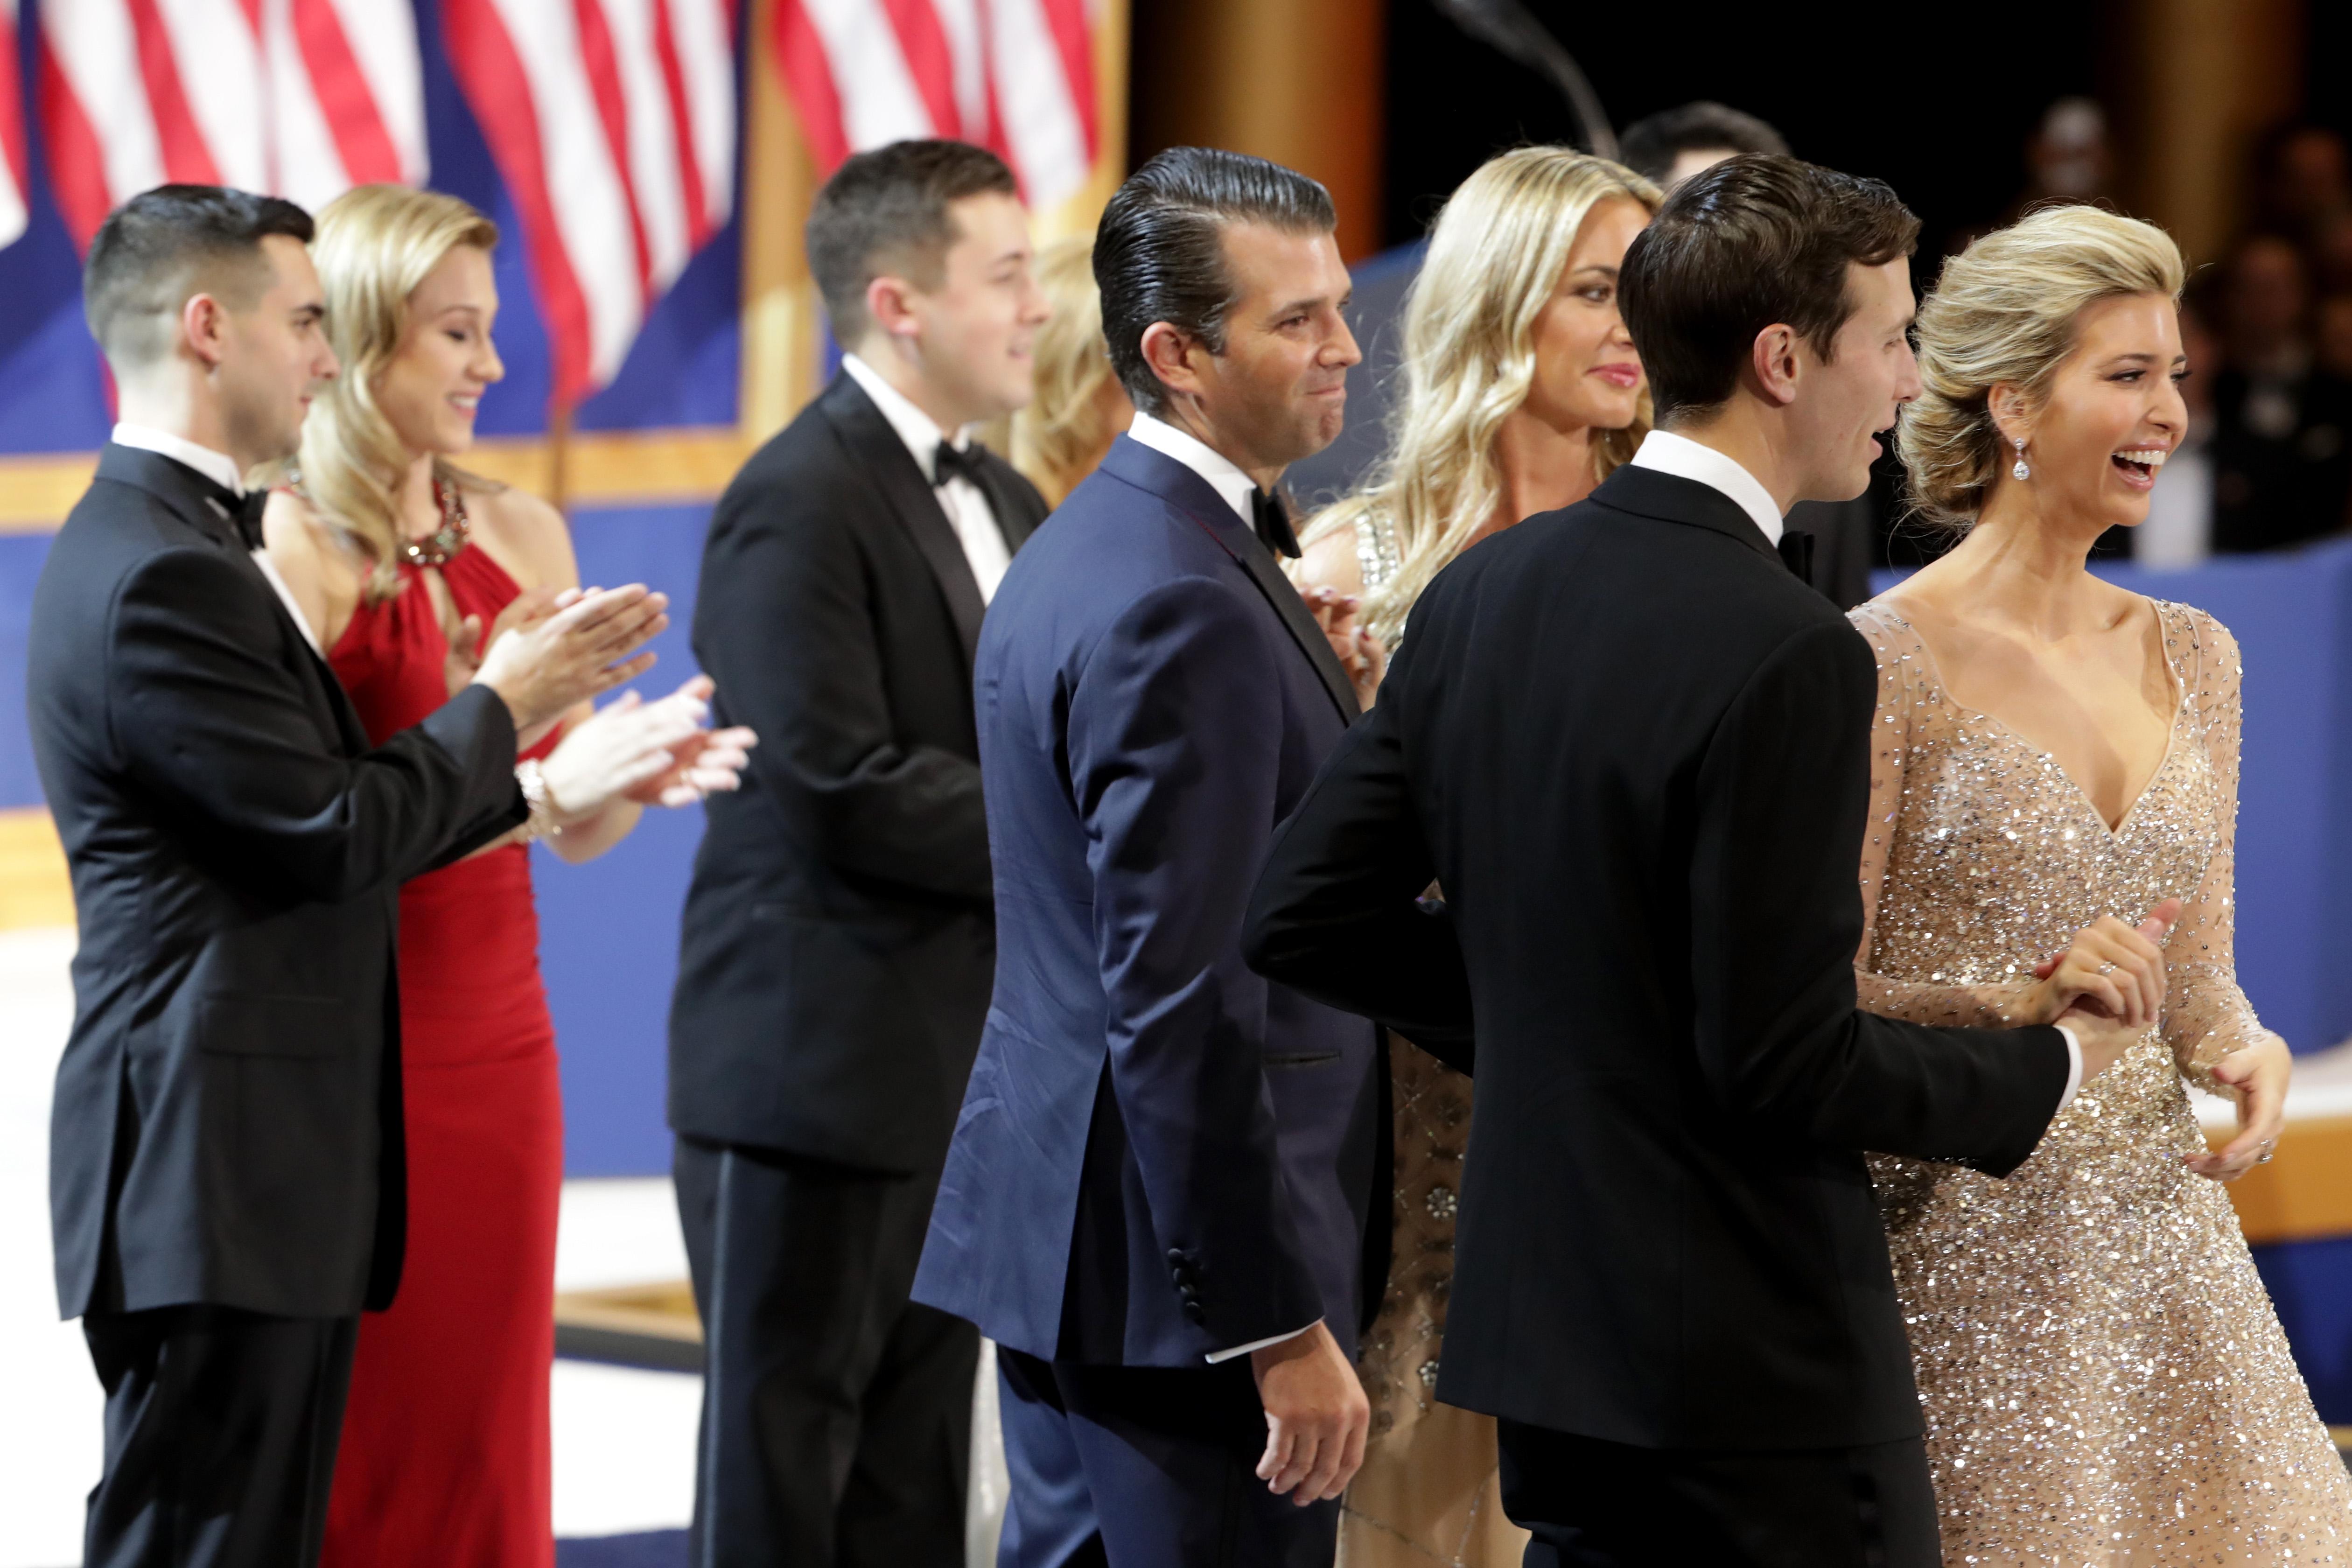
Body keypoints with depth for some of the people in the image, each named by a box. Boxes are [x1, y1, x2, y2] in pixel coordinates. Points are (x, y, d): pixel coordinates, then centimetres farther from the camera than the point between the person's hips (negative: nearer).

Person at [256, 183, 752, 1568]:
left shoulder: (521, 537, 10)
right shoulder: (289, 550, -12)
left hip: (497, 1031, 7)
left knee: (484, 1441, 9)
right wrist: (539, 775, -24)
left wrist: (638, 781, -8)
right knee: (349, 1455, 0)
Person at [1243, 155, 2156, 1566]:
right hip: (1753, 1370, -8)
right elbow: (1794, 1065, -19)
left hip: (1546, 1331, 8)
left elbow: (1306, 916, 7)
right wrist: (2049, 1068, -4)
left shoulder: (1483, 593, 5)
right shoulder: (1785, 654, -19)